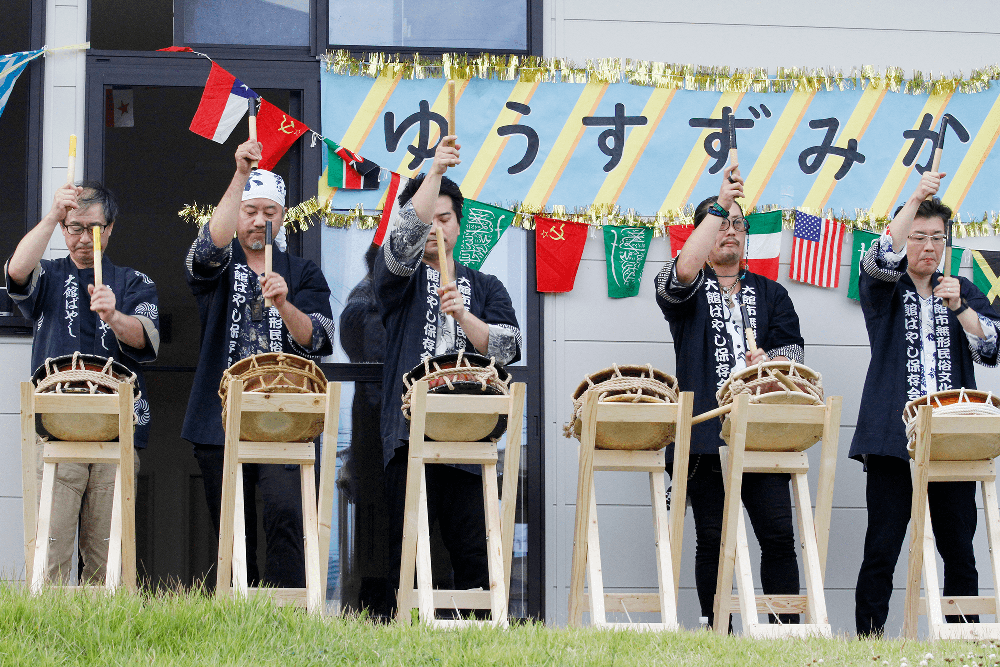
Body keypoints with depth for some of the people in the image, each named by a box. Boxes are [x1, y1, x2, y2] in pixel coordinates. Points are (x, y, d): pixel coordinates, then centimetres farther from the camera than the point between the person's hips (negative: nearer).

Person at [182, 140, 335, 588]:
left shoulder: (304, 274, 12)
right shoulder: (218, 265, 9)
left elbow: (317, 341, 1)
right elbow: (212, 244, -16)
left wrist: (283, 303, -19)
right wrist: (240, 175, -25)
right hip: (219, 421, 1)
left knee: (285, 515, -18)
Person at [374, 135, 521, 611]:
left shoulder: (486, 288, 18)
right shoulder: (400, 277, 12)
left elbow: (507, 348, 4)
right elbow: (404, 237, -10)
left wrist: (462, 315, -13)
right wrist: (436, 170, -18)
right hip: (410, 434, -2)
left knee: (476, 557, -2)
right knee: (407, 554, -5)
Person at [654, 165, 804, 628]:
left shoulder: (770, 294, 20)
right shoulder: (688, 290, 9)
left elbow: (794, 349, 10)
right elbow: (684, 270, -15)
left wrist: (769, 360, -14)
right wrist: (718, 207, -19)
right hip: (706, 433, -2)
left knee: (778, 536, -6)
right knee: (711, 539, 0)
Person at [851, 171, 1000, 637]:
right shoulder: (883, 290, 8)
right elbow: (881, 258, -15)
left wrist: (958, 306, -12)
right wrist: (915, 200, -22)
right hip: (893, 436, -2)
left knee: (959, 549, 1)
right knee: (882, 547, -5)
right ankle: (869, 638, -1)